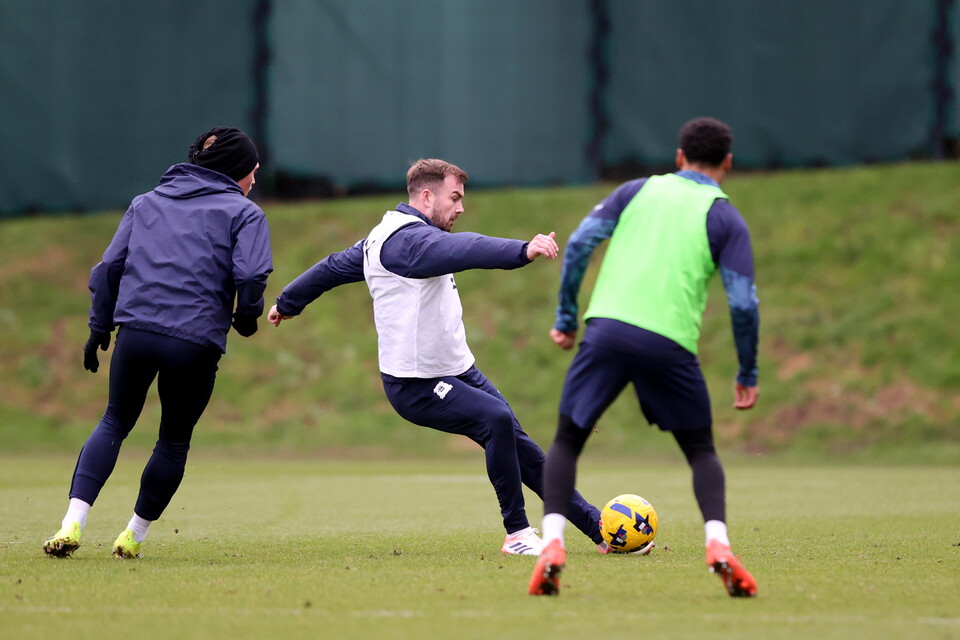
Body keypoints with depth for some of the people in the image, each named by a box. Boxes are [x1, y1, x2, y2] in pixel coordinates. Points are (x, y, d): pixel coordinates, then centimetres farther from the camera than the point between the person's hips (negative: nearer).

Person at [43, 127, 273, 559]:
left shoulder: (146, 203, 20)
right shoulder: (244, 213, 6)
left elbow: (109, 266, 14)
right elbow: (251, 276, -9)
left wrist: (99, 328, 19)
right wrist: (246, 318, 9)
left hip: (136, 332, 3)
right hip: (197, 344, -3)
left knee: (115, 423, 17)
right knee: (174, 441, 17)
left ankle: (73, 522, -2)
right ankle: (134, 536, 21)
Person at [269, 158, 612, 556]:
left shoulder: (385, 236, 15)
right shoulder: (408, 239, -20)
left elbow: (334, 267, 28)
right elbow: (462, 250, -41)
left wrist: (287, 304, 43)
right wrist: (522, 251, -56)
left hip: (457, 370, 10)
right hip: (418, 386, -10)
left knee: (514, 442, 3)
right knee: (496, 418, -28)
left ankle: (597, 527, 2)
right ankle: (517, 534, -18)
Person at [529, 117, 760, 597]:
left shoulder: (639, 191, 16)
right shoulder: (726, 219, 9)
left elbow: (580, 242, 6)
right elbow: (742, 302, 1)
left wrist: (566, 317, 13)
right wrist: (748, 374, 12)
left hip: (607, 328, 1)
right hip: (670, 342, -1)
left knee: (566, 441, 12)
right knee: (701, 451, 16)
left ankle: (552, 544, -8)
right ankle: (718, 544, -8)